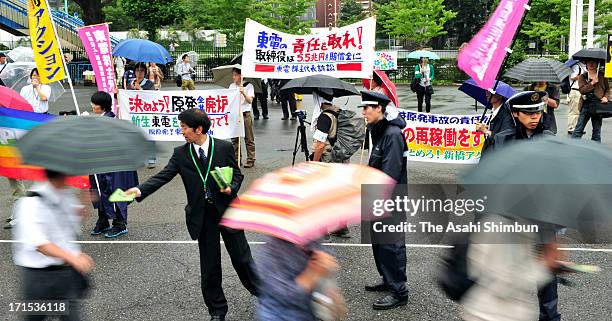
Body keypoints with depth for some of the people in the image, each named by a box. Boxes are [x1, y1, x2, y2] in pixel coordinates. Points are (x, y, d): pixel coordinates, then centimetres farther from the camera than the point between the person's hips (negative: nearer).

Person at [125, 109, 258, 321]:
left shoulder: (224, 148, -5)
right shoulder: (181, 154, -1)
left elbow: (237, 174, 3)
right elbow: (163, 176, -8)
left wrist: (231, 188, -18)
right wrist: (140, 190, -22)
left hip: (227, 210, -2)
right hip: (202, 215, 2)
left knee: (241, 257, 8)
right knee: (209, 266, 9)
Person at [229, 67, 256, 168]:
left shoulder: (248, 86, -2)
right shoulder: (232, 86, 10)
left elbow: (250, 101, -11)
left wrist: (243, 93, -26)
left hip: (245, 114, -4)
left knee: (249, 139, 0)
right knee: (234, 139, 7)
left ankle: (250, 160, 5)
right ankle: (236, 159, 14)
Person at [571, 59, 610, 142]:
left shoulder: (602, 76, 7)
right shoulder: (583, 77, 5)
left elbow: (608, 89, 12)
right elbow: (582, 89, -10)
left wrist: (606, 97, -6)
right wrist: (592, 83, -17)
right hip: (586, 105, -1)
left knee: (597, 130, 8)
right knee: (579, 129, -3)